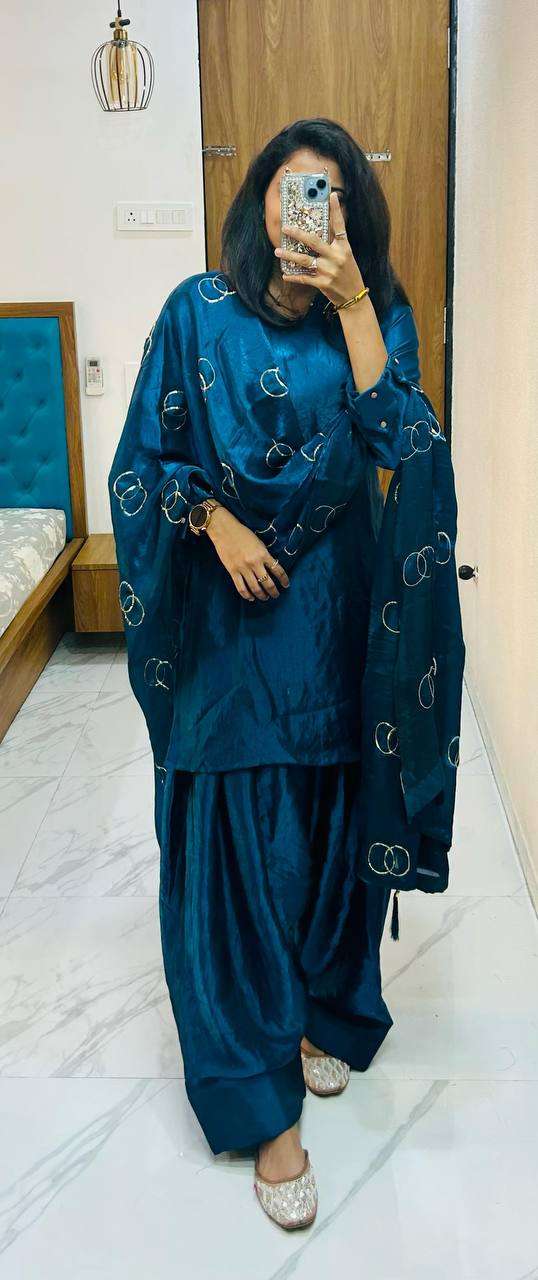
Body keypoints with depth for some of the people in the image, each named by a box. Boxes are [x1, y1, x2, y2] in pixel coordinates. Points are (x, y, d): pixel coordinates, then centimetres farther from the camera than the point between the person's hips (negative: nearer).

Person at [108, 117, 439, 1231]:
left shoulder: (377, 312, 2)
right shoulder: (201, 311, -1)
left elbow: (396, 442, -14)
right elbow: (148, 460, 2)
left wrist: (352, 303, -18)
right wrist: (217, 523, -12)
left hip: (334, 607, 2)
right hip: (231, 610, -1)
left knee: (332, 821, 11)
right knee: (237, 838, -1)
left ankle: (323, 1013, 38)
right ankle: (260, 1100, 12)